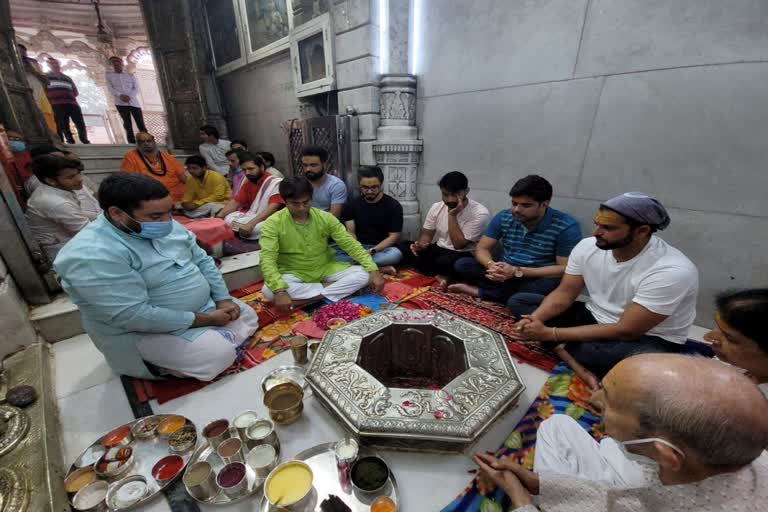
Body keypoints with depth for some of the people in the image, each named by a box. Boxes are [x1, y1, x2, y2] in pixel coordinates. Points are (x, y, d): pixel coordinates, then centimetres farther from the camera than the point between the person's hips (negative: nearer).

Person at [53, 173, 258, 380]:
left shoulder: (166, 227, -3)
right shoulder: (92, 254, -28)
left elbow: (202, 260, 3)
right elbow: (136, 316, -31)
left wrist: (223, 299, -8)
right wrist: (206, 320, -24)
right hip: (144, 330, -7)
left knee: (248, 317, 6)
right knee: (220, 353, -22)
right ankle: (151, 363, 3)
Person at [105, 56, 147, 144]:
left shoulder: (130, 76, 20)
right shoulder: (109, 75, 19)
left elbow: (136, 88, 7)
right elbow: (110, 87, 8)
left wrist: (129, 96, -11)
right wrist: (120, 95, -12)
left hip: (134, 102, 0)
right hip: (120, 102, 0)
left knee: (141, 125, -9)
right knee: (128, 125, -8)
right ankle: (132, 143, -12)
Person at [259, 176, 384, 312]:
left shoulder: (325, 217, -9)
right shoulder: (272, 223, -15)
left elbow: (350, 244, -9)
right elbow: (267, 260, -22)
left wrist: (373, 271, -19)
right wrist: (279, 291, -39)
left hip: (326, 269, 2)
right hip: (294, 274, -1)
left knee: (363, 274, -19)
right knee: (269, 290, -33)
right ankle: (329, 287, -18)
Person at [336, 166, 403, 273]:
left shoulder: (393, 206, -4)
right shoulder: (351, 204, 3)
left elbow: (394, 236, -7)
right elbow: (350, 232, -1)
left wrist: (372, 251, -21)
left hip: (382, 249, -2)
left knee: (395, 254, -37)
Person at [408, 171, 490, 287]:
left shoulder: (480, 213, -20)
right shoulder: (436, 207, -4)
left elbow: (459, 245, -23)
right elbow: (427, 234, 5)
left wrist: (452, 215, -27)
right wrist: (420, 244, -18)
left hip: (464, 255, -5)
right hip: (439, 250, 5)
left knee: (444, 261, -38)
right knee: (405, 247, -20)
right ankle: (440, 275, -16)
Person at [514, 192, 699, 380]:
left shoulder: (672, 271, -26)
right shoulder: (588, 246, -10)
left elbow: (625, 330, -27)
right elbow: (564, 293, -6)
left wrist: (550, 333, -30)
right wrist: (535, 319, -26)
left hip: (647, 339, -5)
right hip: (594, 319, 6)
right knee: (519, 302, -7)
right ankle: (580, 364, -17)